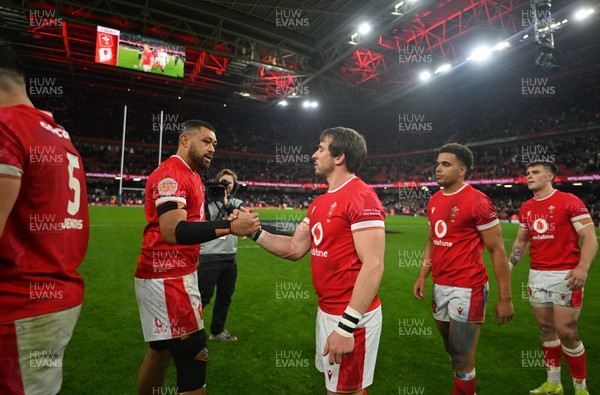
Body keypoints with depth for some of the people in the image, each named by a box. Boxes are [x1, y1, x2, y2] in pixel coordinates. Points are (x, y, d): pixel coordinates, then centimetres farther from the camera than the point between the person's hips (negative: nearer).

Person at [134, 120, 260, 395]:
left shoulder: (190, 175, 16)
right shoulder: (171, 173, -16)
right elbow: (173, 231, -27)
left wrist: (226, 223, 0)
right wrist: (229, 226, -29)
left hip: (174, 275, 10)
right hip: (167, 278, -10)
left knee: (160, 351, 21)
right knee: (193, 356, -3)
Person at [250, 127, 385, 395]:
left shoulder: (362, 197, -19)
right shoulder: (320, 203, 10)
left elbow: (373, 266, -24)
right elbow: (294, 249, 10)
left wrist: (346, 326, -24)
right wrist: (254, 231, 1)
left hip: (351, 316, -9)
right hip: (326, 310, 9)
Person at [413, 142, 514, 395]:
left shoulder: (477, 201, -14)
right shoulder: (434, 201, 7)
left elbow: (497, 251, -11)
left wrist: (505, 298, -11)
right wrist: (422, 276, 9)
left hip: (467, 289, -7)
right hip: (440, 286, 7)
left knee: (462, 359, 6)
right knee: (452, 350, 23)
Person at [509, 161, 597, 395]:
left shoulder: (569, 201, -7)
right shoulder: (526, 208, 10)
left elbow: (590, 237, -9)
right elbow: (521, 240, 19)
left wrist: (582, 268, -23)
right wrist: (509, 264, 8)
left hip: (565, 275, -5)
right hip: (537, 275, 6)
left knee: (566, 333, -1)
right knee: (546, 330, 13)